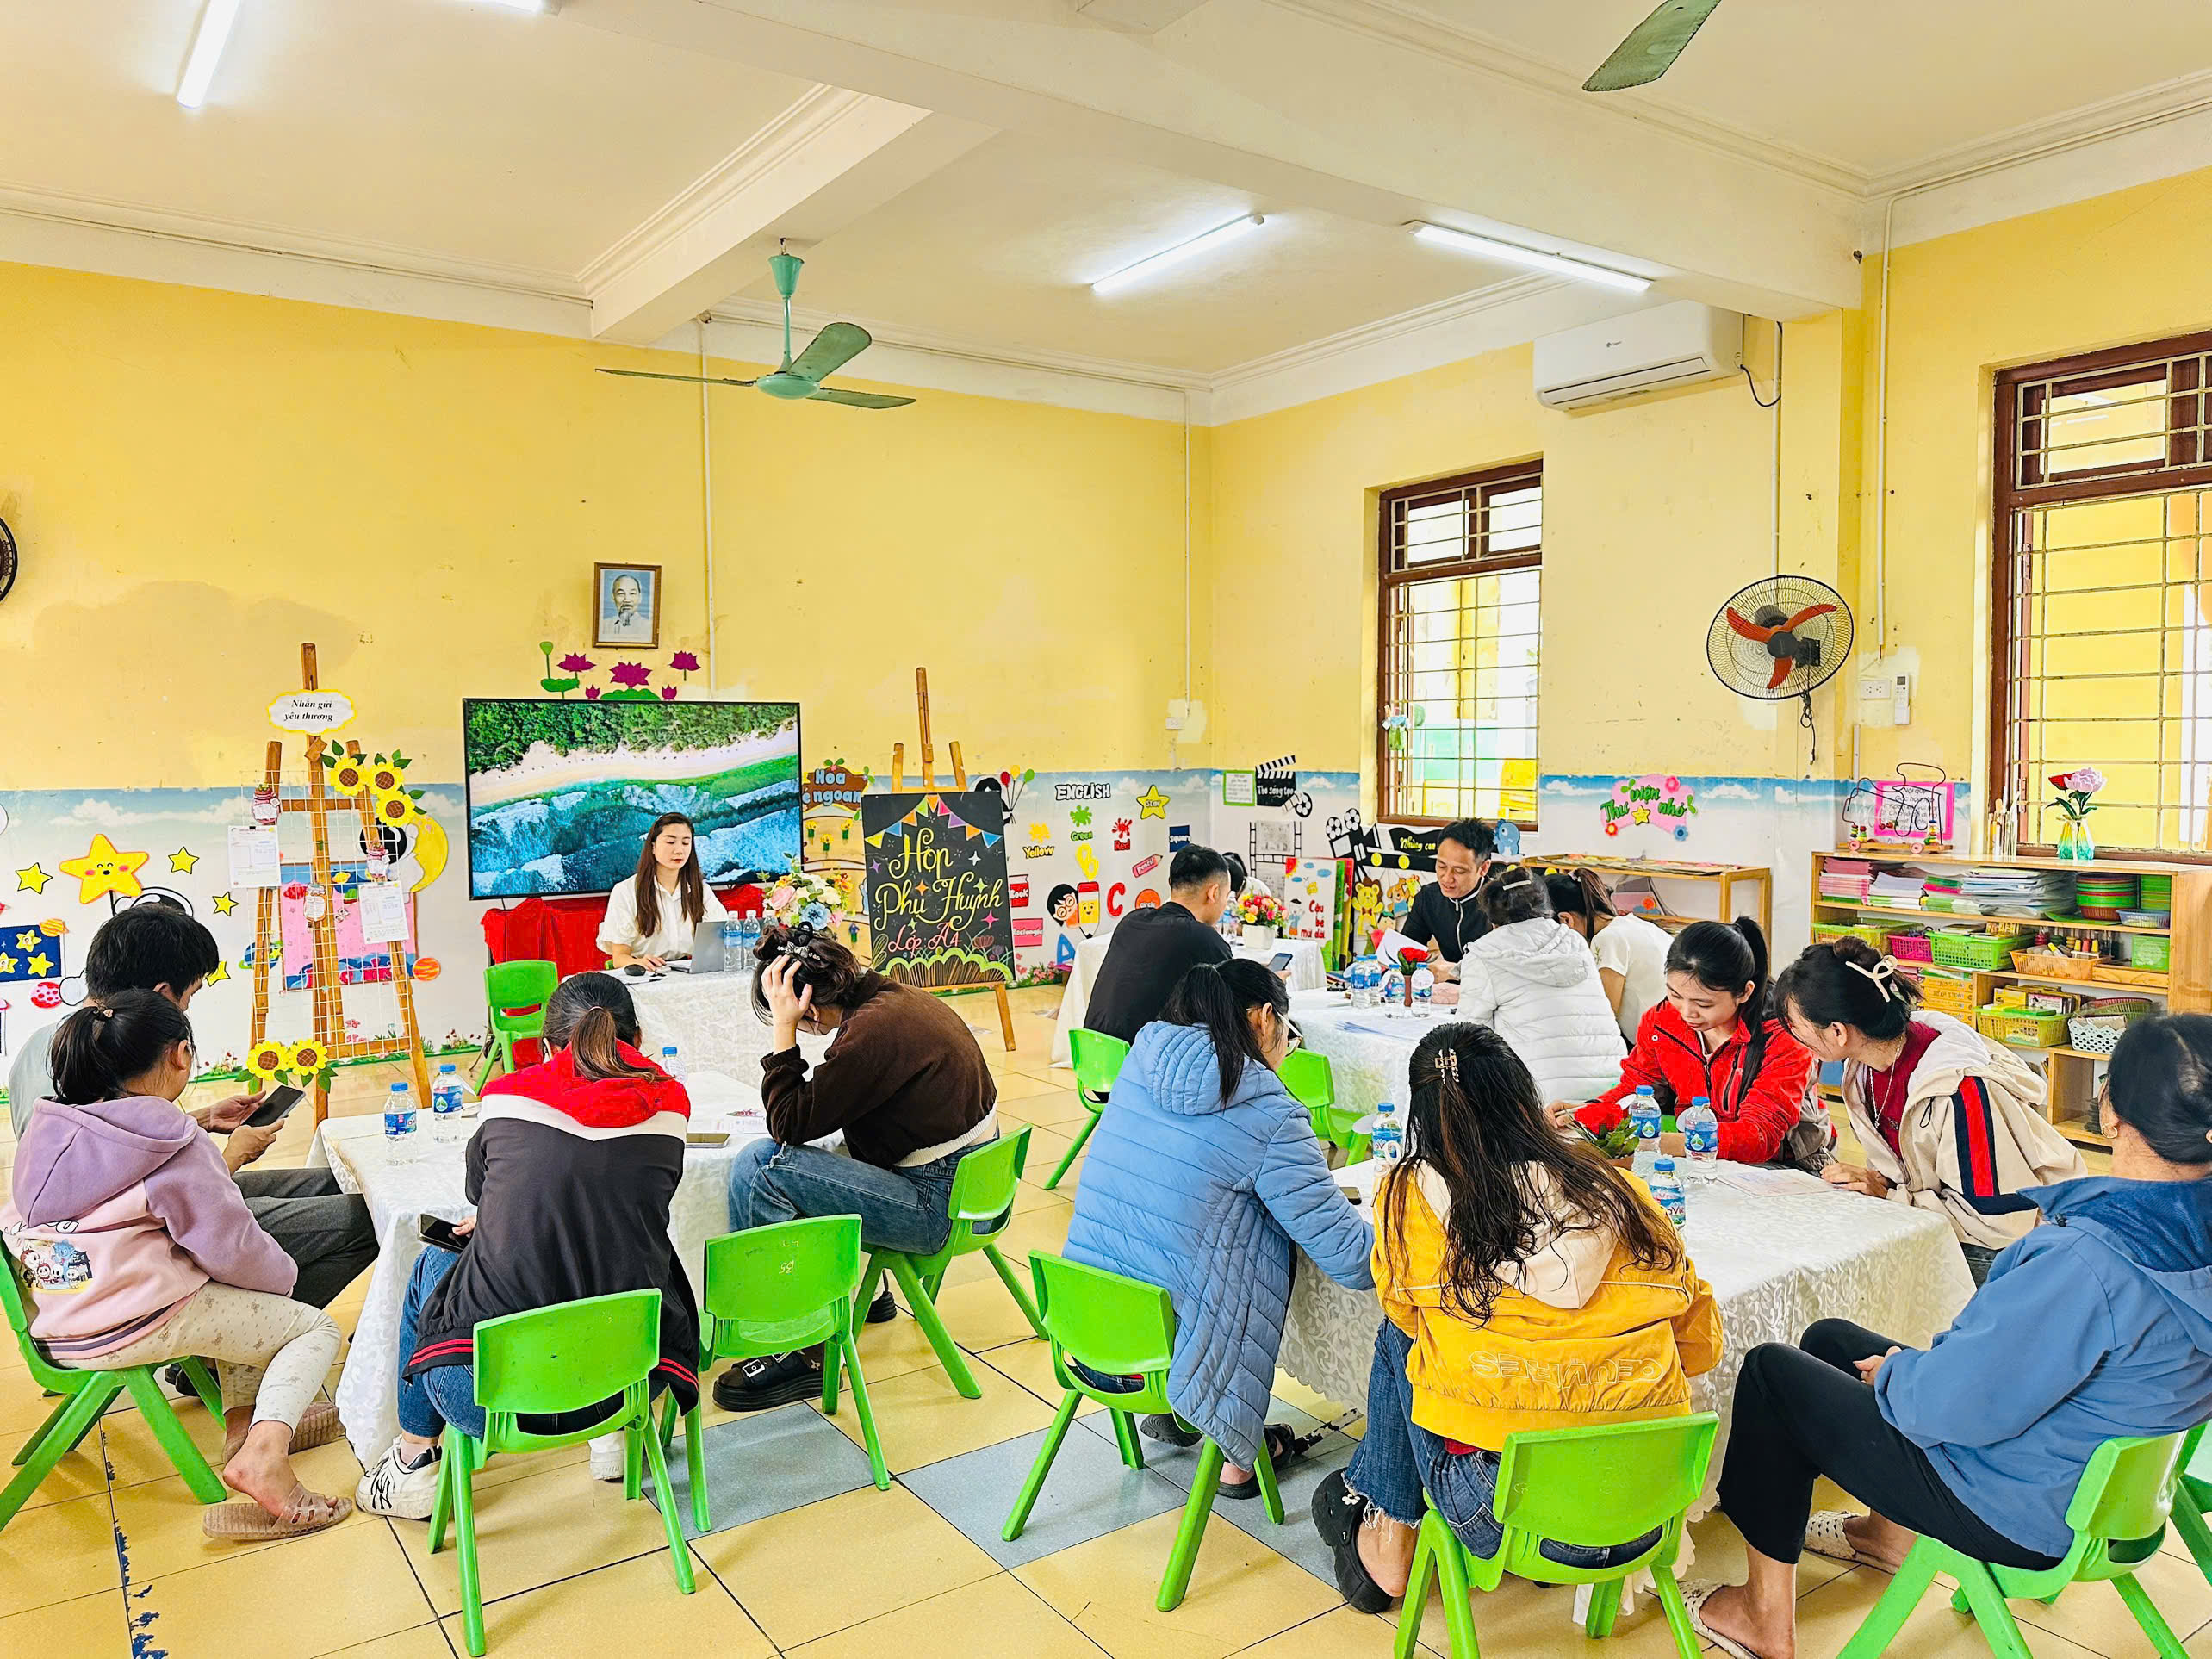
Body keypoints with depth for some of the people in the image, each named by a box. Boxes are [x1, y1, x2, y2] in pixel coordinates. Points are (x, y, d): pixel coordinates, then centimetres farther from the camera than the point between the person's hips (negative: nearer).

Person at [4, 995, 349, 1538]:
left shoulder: (48, 1127, 4)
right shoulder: (171, 1143, -16)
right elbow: (233, 1248, -13)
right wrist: (284, 1274, 5)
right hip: (137, 1327, -8)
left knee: (242, 1302, 29)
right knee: (316, 1329, 4)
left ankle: (243, 1420, 20)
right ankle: (264, 1451, -17)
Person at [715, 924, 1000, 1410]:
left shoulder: (872, 1030, -22)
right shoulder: (903, 996, 6)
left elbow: (789, 1125, -15)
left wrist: (784, 1030, -14)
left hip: (938, 1207, -10)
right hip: (963, 1181, 10)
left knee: (760, 1168, -14)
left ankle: (799, 1353, -5)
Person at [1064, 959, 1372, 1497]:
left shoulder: (1141, 1061, 5)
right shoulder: (1268, 1117, -13)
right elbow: (1353, 1259, -10)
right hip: (1168, 1348, -6)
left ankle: (1170, 1414, 29)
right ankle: (1241, 1455, 23)